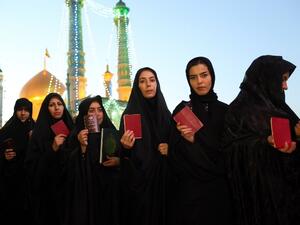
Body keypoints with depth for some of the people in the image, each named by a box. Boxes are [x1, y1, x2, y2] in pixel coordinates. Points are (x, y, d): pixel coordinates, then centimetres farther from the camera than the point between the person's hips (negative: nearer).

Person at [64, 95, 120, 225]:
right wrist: (82, 147, -21)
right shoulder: (77, 136, -2)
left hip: (111, 188, 2)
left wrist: (118, 161, -9)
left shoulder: (112, 133, 4)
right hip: (87, 190, -2)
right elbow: (74, 167, -9)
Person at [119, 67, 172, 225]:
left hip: (162, 178, 4)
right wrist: (126, 146, -25)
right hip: (138, 178, -4)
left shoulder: (165, 113, 7)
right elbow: (123, 151, -4)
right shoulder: (130, 113, -5)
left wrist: (169, 149, -6)